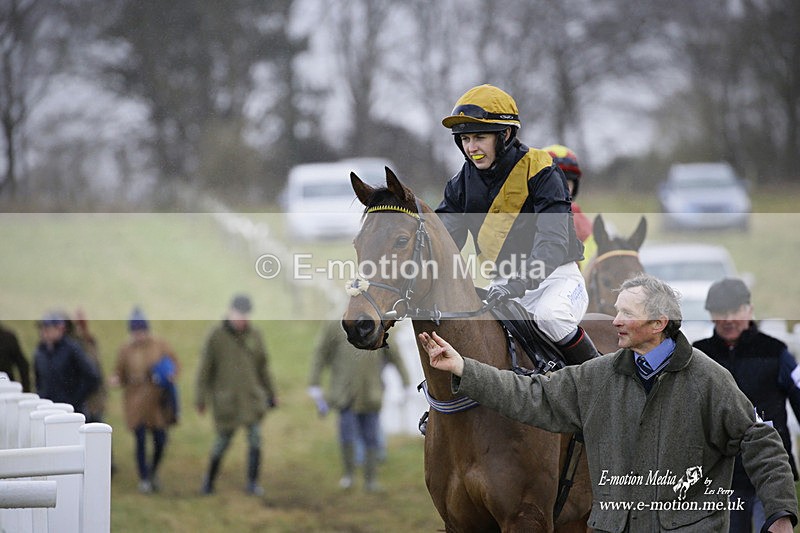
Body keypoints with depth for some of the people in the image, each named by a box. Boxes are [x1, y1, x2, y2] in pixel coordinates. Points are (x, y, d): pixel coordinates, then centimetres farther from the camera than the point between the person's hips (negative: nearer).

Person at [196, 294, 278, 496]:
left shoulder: (254, 336, 4)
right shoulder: (216, 337, -6)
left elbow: (263, 367, 13)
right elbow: (205, 369, -2)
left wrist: (271, 394, 13)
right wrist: (200, 398, -3)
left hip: (252, 396, 3)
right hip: (226, 399, -3)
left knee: (255, 438, -7)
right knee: (223, 442, 4)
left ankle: (252, 483, 2)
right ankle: (209, 479, 25)